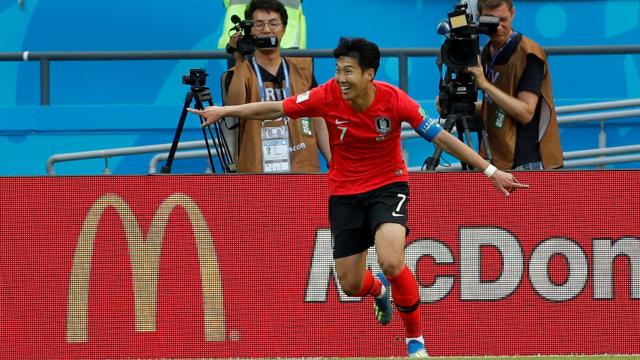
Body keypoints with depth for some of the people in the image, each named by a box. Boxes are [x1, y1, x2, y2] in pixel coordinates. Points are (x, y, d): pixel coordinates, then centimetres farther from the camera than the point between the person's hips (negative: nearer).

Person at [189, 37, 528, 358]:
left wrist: (490, 171, -17)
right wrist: (226, 111, -9)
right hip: (345, 193, 3)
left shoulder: (392, 99, -21)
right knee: (351, 285, 5)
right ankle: (380, 289, 46)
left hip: (388, 185, -3)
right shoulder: (328, 96, -17)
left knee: (392, 262, -27)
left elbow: (441, 136, -16)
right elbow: (276, 109, -5)